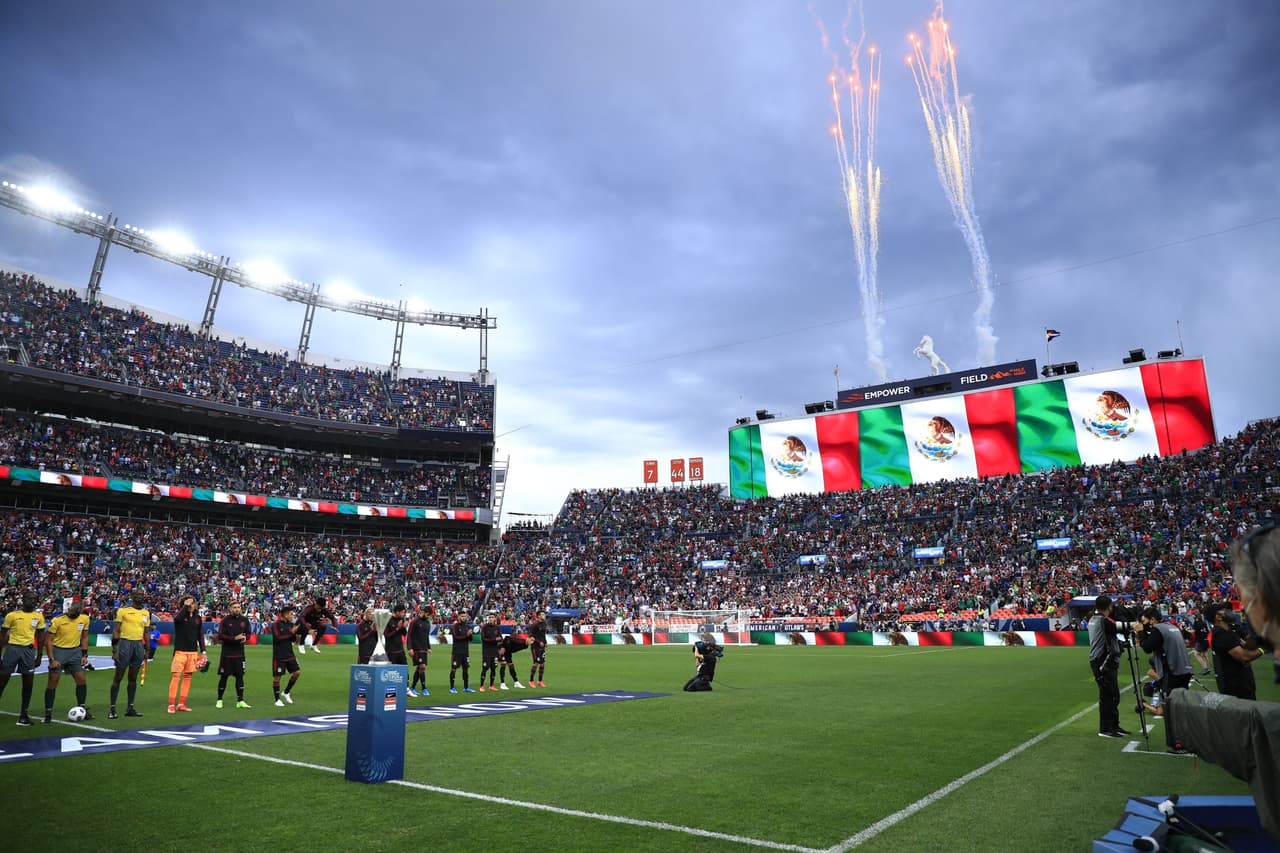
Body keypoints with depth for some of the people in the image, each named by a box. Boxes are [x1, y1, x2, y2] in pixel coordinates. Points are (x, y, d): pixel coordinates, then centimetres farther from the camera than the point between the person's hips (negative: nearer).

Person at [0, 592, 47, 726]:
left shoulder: (39, 616, 5)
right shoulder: (12, 615, -3)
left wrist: (39, 656, 8)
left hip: (29, 650, 2)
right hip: (12, 648, -2)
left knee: (28, 682, 2)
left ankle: (24, 714, 11)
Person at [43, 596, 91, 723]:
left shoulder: (84, 618, -2)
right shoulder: (57, 620, -14)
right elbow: (48, 640, -9)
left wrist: (85, 655, 5)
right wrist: (51, 659, -14)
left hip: (75, 651, 4)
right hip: (58, 651, -4)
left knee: (81, 680, 1)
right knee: (53, 682, -2)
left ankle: (82, 710, 11)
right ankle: (48, 713, 10)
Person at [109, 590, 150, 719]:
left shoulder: (146, 613, 11)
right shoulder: (123, 610, -5)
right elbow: (116, 631, -5)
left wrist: (147, 650, 15)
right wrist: (114, 649, -10)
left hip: (139, 644, 5)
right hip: (125, 643, -5)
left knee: (133, 678, 9)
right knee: (118, 677, 0)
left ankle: (130, 707, 15)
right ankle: (112, 708, 9)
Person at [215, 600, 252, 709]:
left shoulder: (244, 620, 6)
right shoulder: (225, 620, -5)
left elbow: (248, 634, 14)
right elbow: (220, 636, -10)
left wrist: (245, 638, -9)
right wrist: (235, 638, -20)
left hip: (239, 654, 3)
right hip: (226, 654, -3)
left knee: (240, 676, 3)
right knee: (224, 676, 5)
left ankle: (240, 701, 6)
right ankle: (219, 700, 20)